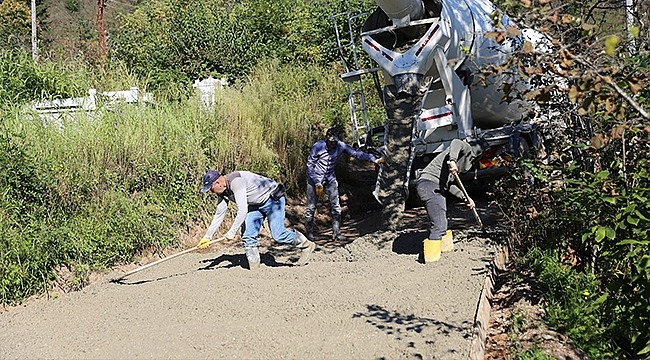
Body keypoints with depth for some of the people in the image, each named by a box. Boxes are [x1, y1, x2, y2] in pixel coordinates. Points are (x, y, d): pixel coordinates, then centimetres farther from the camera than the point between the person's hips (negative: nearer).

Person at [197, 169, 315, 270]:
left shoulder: (235, 181, -31)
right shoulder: (224, 191, -1)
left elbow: (242, 211, -33)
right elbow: (219, 215, 8)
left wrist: (232, 232, -25)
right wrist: (207, 236, 6)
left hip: (273, 199, -9)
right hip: (256, 204, 9)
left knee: (278, 234, -14)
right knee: (247, 235, -3)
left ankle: (306, 245, 8)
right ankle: (254, 267, 5)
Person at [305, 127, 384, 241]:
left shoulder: (341, 146, -9)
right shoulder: (318, 146, -18)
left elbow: (356, 153, -7)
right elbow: (310, 165, -13)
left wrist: (374, 159, -14)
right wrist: (317, 183, -17)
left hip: (330, 179, 3)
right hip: (315, 179, -3)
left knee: (336, 207, -1)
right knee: (311, 208, -2)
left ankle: (336, 233, 9)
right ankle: (309, 233, 11)